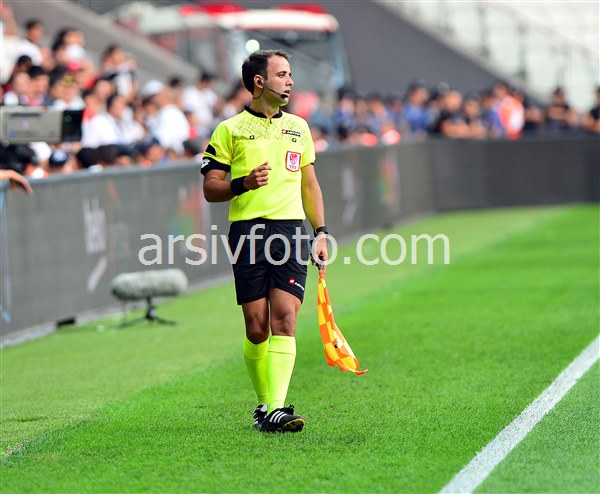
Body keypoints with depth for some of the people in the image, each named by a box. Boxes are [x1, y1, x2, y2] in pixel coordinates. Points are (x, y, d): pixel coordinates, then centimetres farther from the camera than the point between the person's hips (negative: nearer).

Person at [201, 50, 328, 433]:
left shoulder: (298, 127, 17)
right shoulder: (230, 130, 5)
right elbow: (210, 189, 4)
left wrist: (321, 233, 14)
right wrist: (243, 184, -15)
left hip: (292, 231, 2)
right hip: (248, 231, -2)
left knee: (284, 319, -12)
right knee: (257, 328, -2)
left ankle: (277, 410, -19)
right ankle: (264, 403, 16)